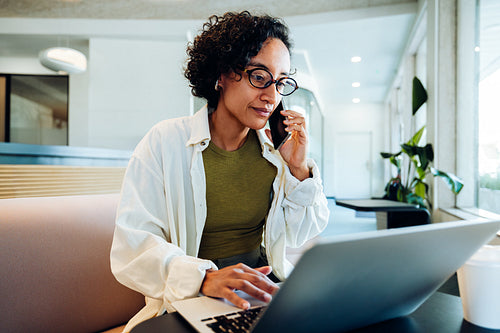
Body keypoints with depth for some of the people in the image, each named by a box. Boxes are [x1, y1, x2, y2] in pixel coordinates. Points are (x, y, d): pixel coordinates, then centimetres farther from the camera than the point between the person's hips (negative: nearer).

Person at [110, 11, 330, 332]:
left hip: (265, 287, 3)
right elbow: (132, 246, -15)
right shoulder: (166, 142, -9)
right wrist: (205, 278, -32)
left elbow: (298, 236, 6)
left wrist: (299, 169, -8)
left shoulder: (276, 146, 1)